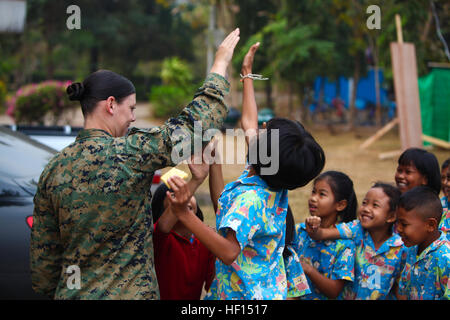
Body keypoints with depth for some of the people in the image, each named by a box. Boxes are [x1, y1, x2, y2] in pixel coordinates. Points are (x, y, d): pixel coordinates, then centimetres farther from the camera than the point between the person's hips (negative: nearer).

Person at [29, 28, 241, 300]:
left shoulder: (55, 169, 2)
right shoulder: (130, 153, -16)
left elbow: (42, 252, 6)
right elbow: (194, 122, -6)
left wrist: (53, 291, 21)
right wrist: (221, 63, 6)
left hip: (71, 293, 6)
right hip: (130, 293, -6)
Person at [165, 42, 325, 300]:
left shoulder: (250, 199, -30)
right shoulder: (277, 183, -5)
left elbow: (229, 252, -42)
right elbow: (249, 122, 10)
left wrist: (185, 214, -49)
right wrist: (247, 74, 19)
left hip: (245, 293, -8)